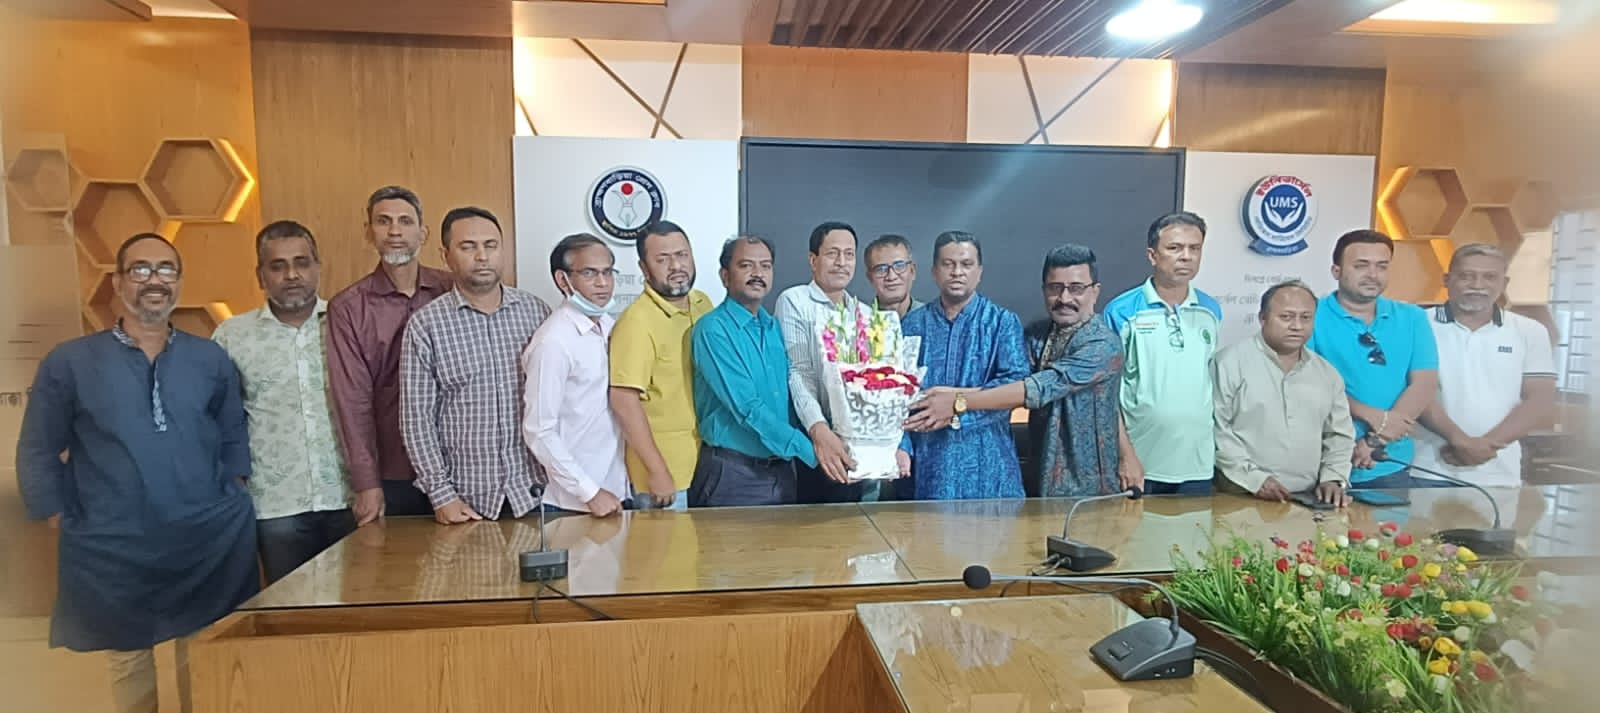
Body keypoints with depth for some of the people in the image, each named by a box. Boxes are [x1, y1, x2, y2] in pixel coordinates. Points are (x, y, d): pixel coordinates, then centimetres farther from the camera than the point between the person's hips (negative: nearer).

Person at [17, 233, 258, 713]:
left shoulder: (211, 359, 5)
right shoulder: (68, 362, -1)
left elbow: (234, 435, 12)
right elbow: (37, 453, 3)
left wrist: (232, 497, 3)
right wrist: (66, 524, 0)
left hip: (211, 541, 1)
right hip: (112, 551, -1)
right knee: (128, 663, 14)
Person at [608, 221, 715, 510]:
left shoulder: (703, 304, 4)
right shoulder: (637, 320, -18)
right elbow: (623, 401, -21)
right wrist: (658, 472, -21)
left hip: (709, 462, 7)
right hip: (667, 471, -7)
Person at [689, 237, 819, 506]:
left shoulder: (774, 328, 9)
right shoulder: (713, 329, -13)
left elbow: (793, 391, 11)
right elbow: (747, 408, -20)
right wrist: (811, 451, -20)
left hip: (783, 470, 6)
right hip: (733, 473, -6)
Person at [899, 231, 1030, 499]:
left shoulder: (1003, 322, 4)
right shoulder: (913, 323, 8)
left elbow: (1017, 384, -8)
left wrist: (958, 406, -17)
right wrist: (901, 445, -11)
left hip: (986, 463, -1)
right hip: (928, 463, 1)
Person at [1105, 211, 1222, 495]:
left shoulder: (1212, 311, 7)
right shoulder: (1121, 312, -6)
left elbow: (1216, 383, 16)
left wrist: (1220, 448, 10)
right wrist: (1126, 455, -12)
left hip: (1198, 466, 4)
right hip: (1140, 464, -3)